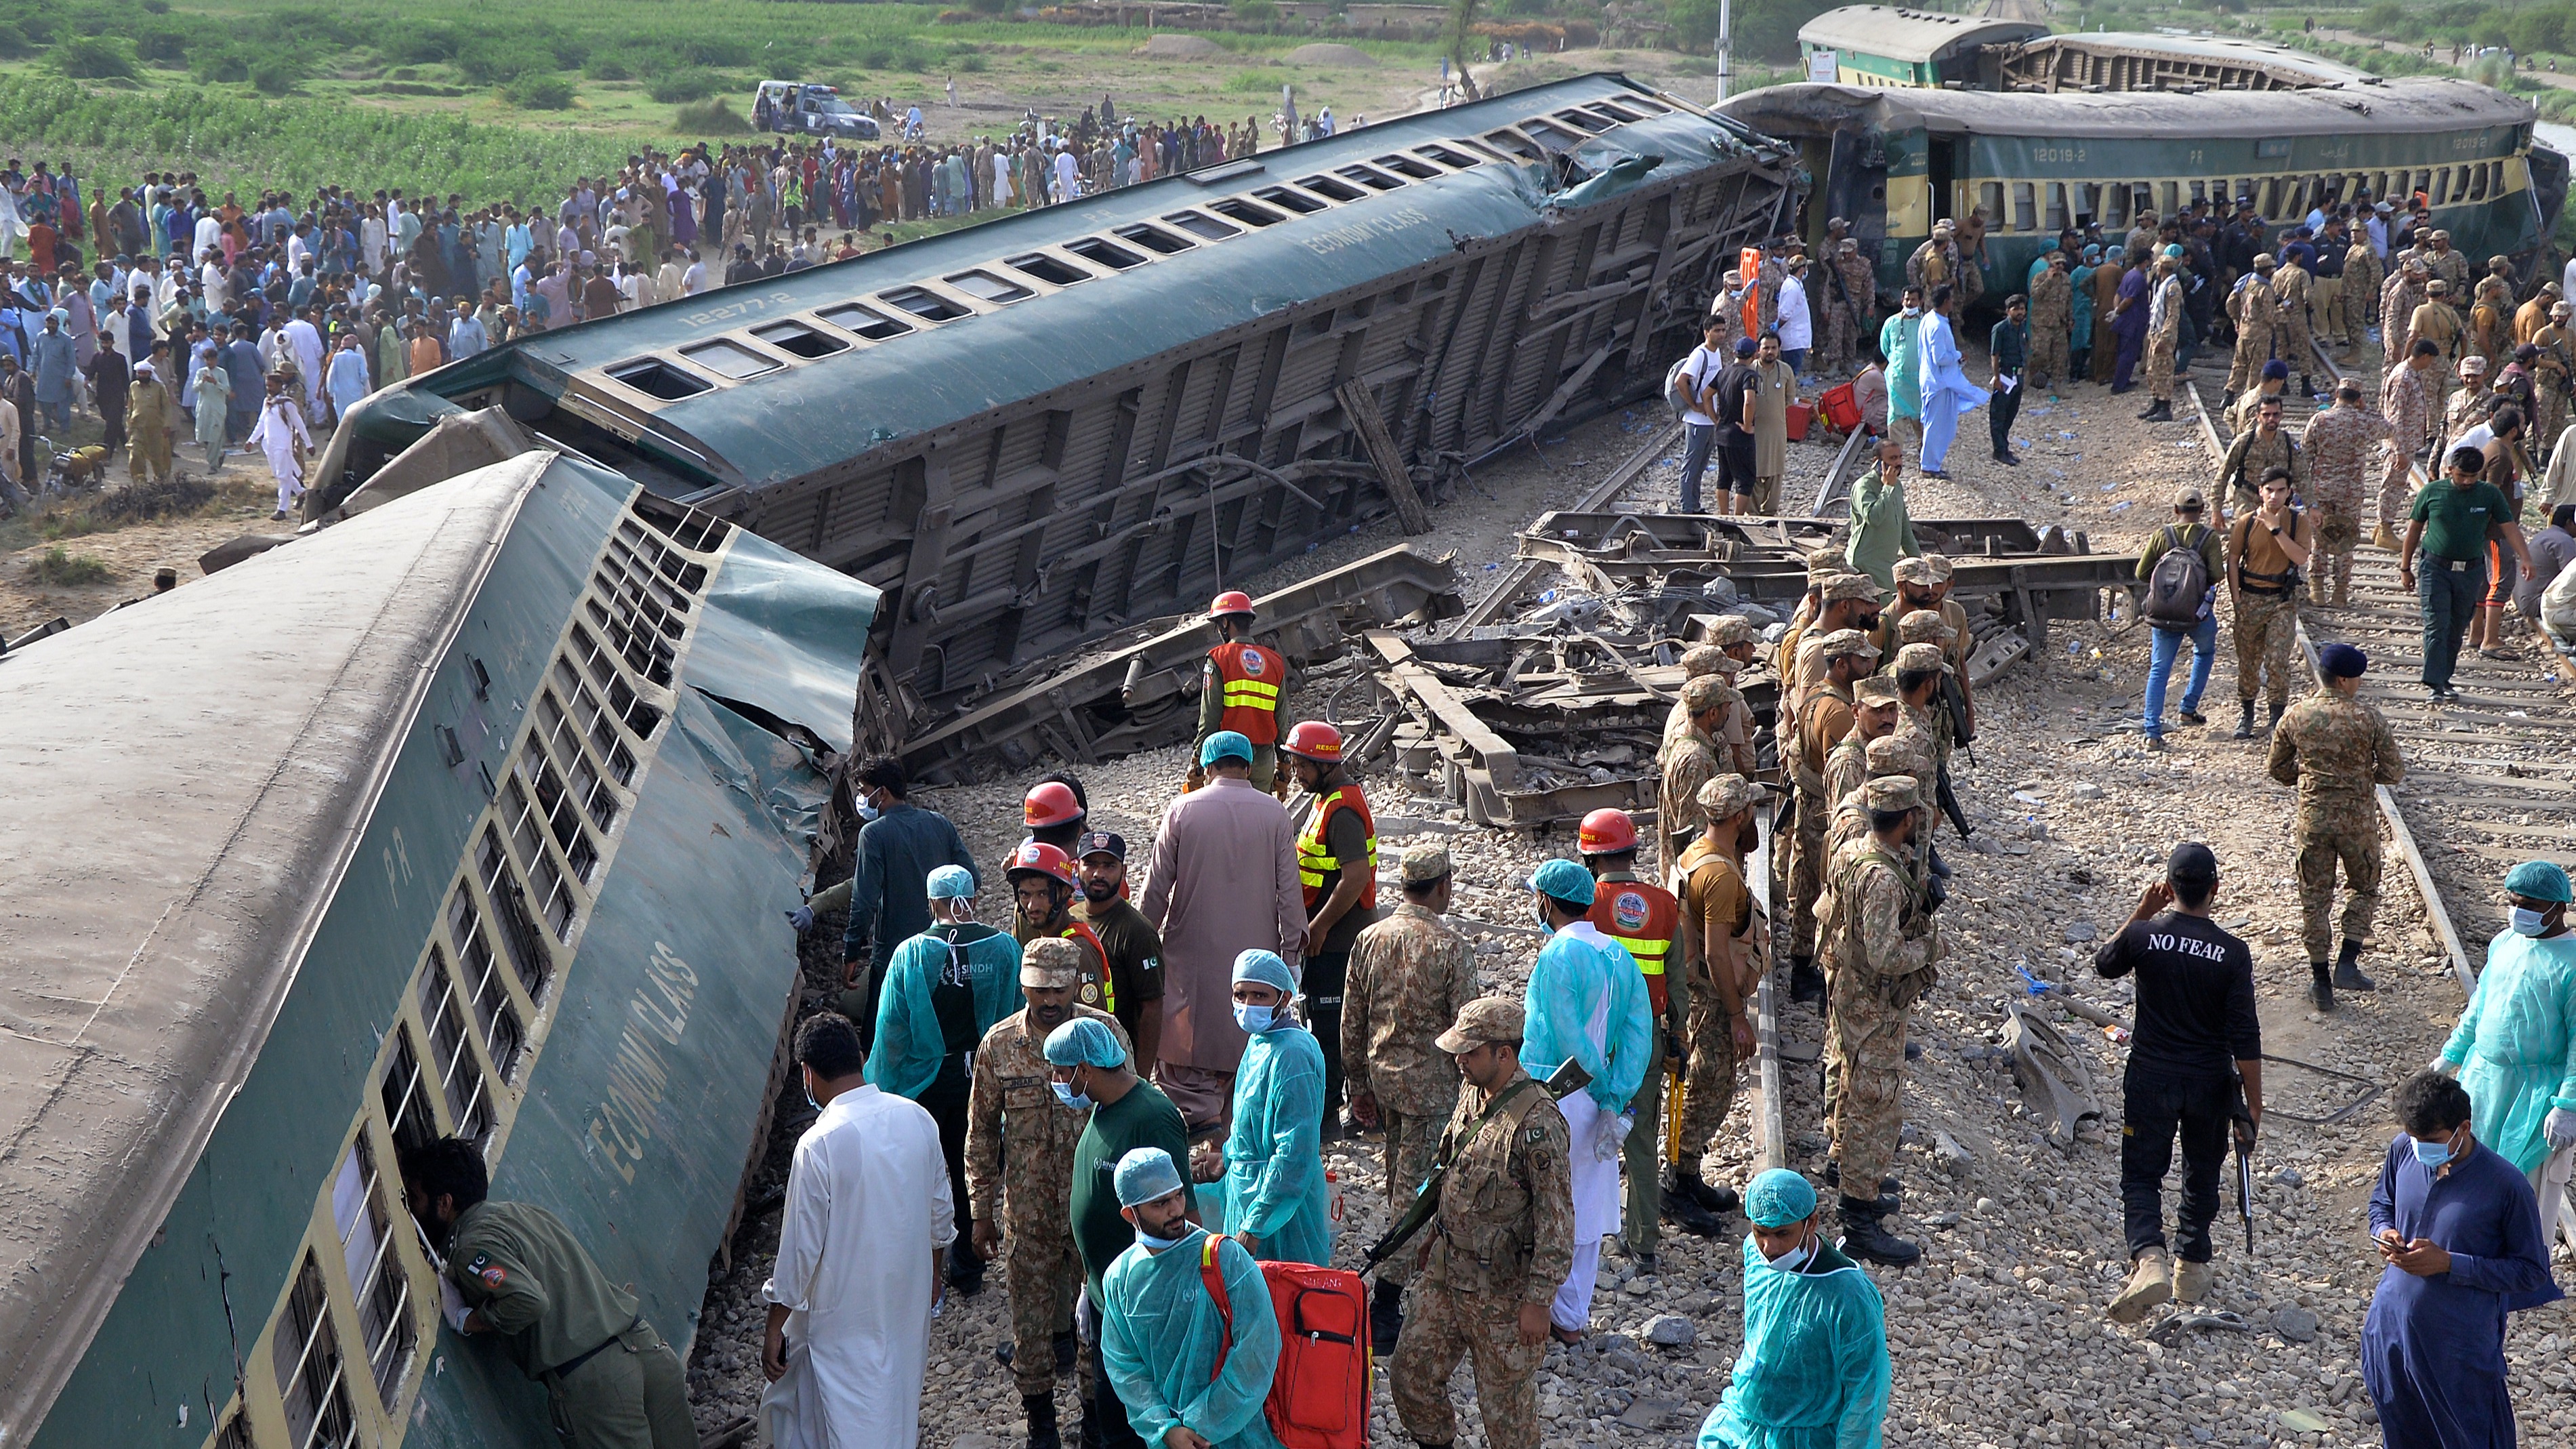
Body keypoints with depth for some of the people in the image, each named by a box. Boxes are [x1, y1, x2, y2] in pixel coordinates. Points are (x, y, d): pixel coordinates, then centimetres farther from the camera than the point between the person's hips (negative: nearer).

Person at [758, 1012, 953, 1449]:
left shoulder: (819, 1144, -25)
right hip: (909, 1300, 6)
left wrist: (775, 1329, -8)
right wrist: (932, 1274, 23)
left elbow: (801, 1248, -19)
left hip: (846, 1312, -6)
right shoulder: (918, 1119, -6)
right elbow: (940, 1215, 6)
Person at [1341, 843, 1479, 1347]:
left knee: (1401, 1180, 23)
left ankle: (1423, 1264, 44)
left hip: (1383, 1076, 6)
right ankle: (1385, 1311, -3)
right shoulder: (1451, 948, -18)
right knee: (1414, 1192, -2)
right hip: (1432, 1085, -6)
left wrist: (1360, 1086, 15)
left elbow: (1352, 1023, 5)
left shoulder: (1369, 940, -1)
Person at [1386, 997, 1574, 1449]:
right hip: (1446, 1274, 8)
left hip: (1503, 1290, -8)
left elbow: (1557, 1221, -22)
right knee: (1411, 1377, 14)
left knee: (1505, 1405, 6)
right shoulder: (1471, 1095, 2)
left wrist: (1538, 1300, -21)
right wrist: (1433, 1239, 23)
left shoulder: (1537, 1124, -24)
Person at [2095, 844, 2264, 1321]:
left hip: (2150, 1079, -1)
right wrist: (2252, 1103, -4)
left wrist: (2141, 914, 10)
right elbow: (2245, 1037, -12)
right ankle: (2192, 1267, 32)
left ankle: (2149, 1258, -18)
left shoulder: (2143, 935, -12)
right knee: (2202, 1174, 21)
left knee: (2141, 1176, 6)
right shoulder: (2233, 953, -12)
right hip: (2210, 1084, 1)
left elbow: (2104, 965, 12)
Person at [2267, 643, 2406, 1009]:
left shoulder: (2295, 716, -5)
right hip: (2358, 820, -2)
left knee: (2314, 897, 12)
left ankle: (2321, 982, 17)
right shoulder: (2368, 718, -13)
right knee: (2363, 889, 21)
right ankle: (2347, 965, 11)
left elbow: (2279, 769, 5)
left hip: (2312, 819, 2)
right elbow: (2394, 772, -7)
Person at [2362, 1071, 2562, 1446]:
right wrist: (2384, 1231, -11)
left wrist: (2449, 1263, -24)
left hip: (2459, 1345, -5)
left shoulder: (2506, 1186, -23)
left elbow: (2532, 1271, -15)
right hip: (2392, 1326, 5)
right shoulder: (2403, 1150, -9)